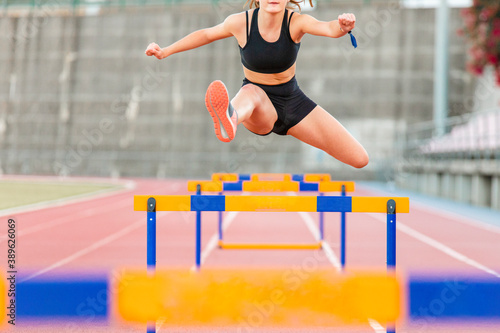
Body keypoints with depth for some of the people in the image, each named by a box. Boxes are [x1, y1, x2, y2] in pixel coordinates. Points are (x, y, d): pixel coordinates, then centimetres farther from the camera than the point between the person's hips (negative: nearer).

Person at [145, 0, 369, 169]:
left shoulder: (296, 22, -16)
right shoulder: (240, 23, -14)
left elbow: (329, 28, -38)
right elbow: (207, 34, 7)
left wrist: (342, 27, -61)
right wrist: (165, 52, 9)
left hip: (293, 102, 2)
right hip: (258, 110, -2)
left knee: (359, 159, -4)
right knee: (250, 93, -42)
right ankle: (229, 120, -81)